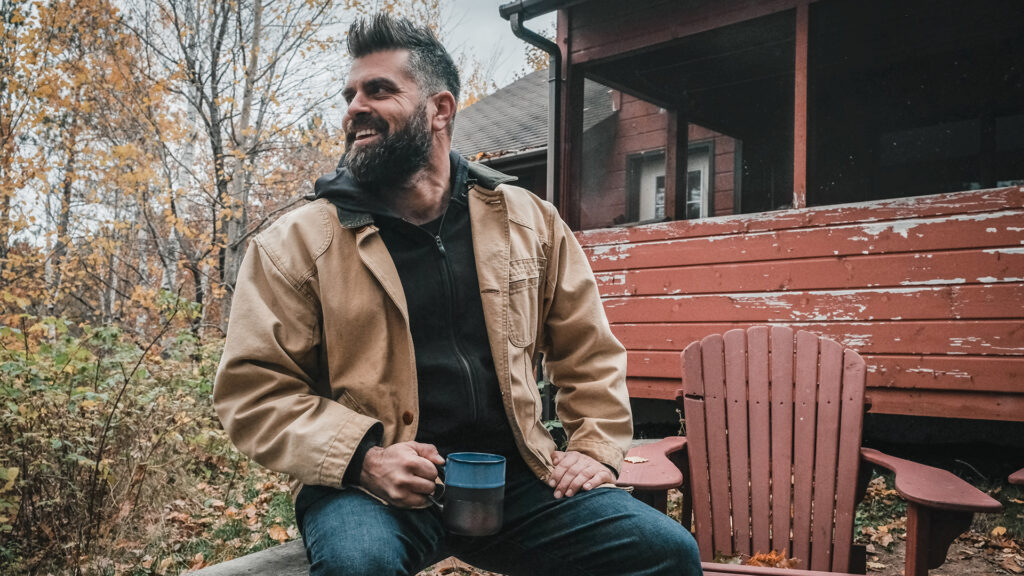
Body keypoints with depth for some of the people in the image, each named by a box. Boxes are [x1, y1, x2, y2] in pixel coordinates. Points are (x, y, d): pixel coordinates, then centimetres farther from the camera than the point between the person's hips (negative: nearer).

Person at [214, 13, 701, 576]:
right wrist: (362, 459, -17)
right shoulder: (295, 244, -1)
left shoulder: (529, 222, 8)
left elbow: (588, 348, 16)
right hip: (374, 486, -3)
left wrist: (596, 447, 5)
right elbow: (253, 388, -3)